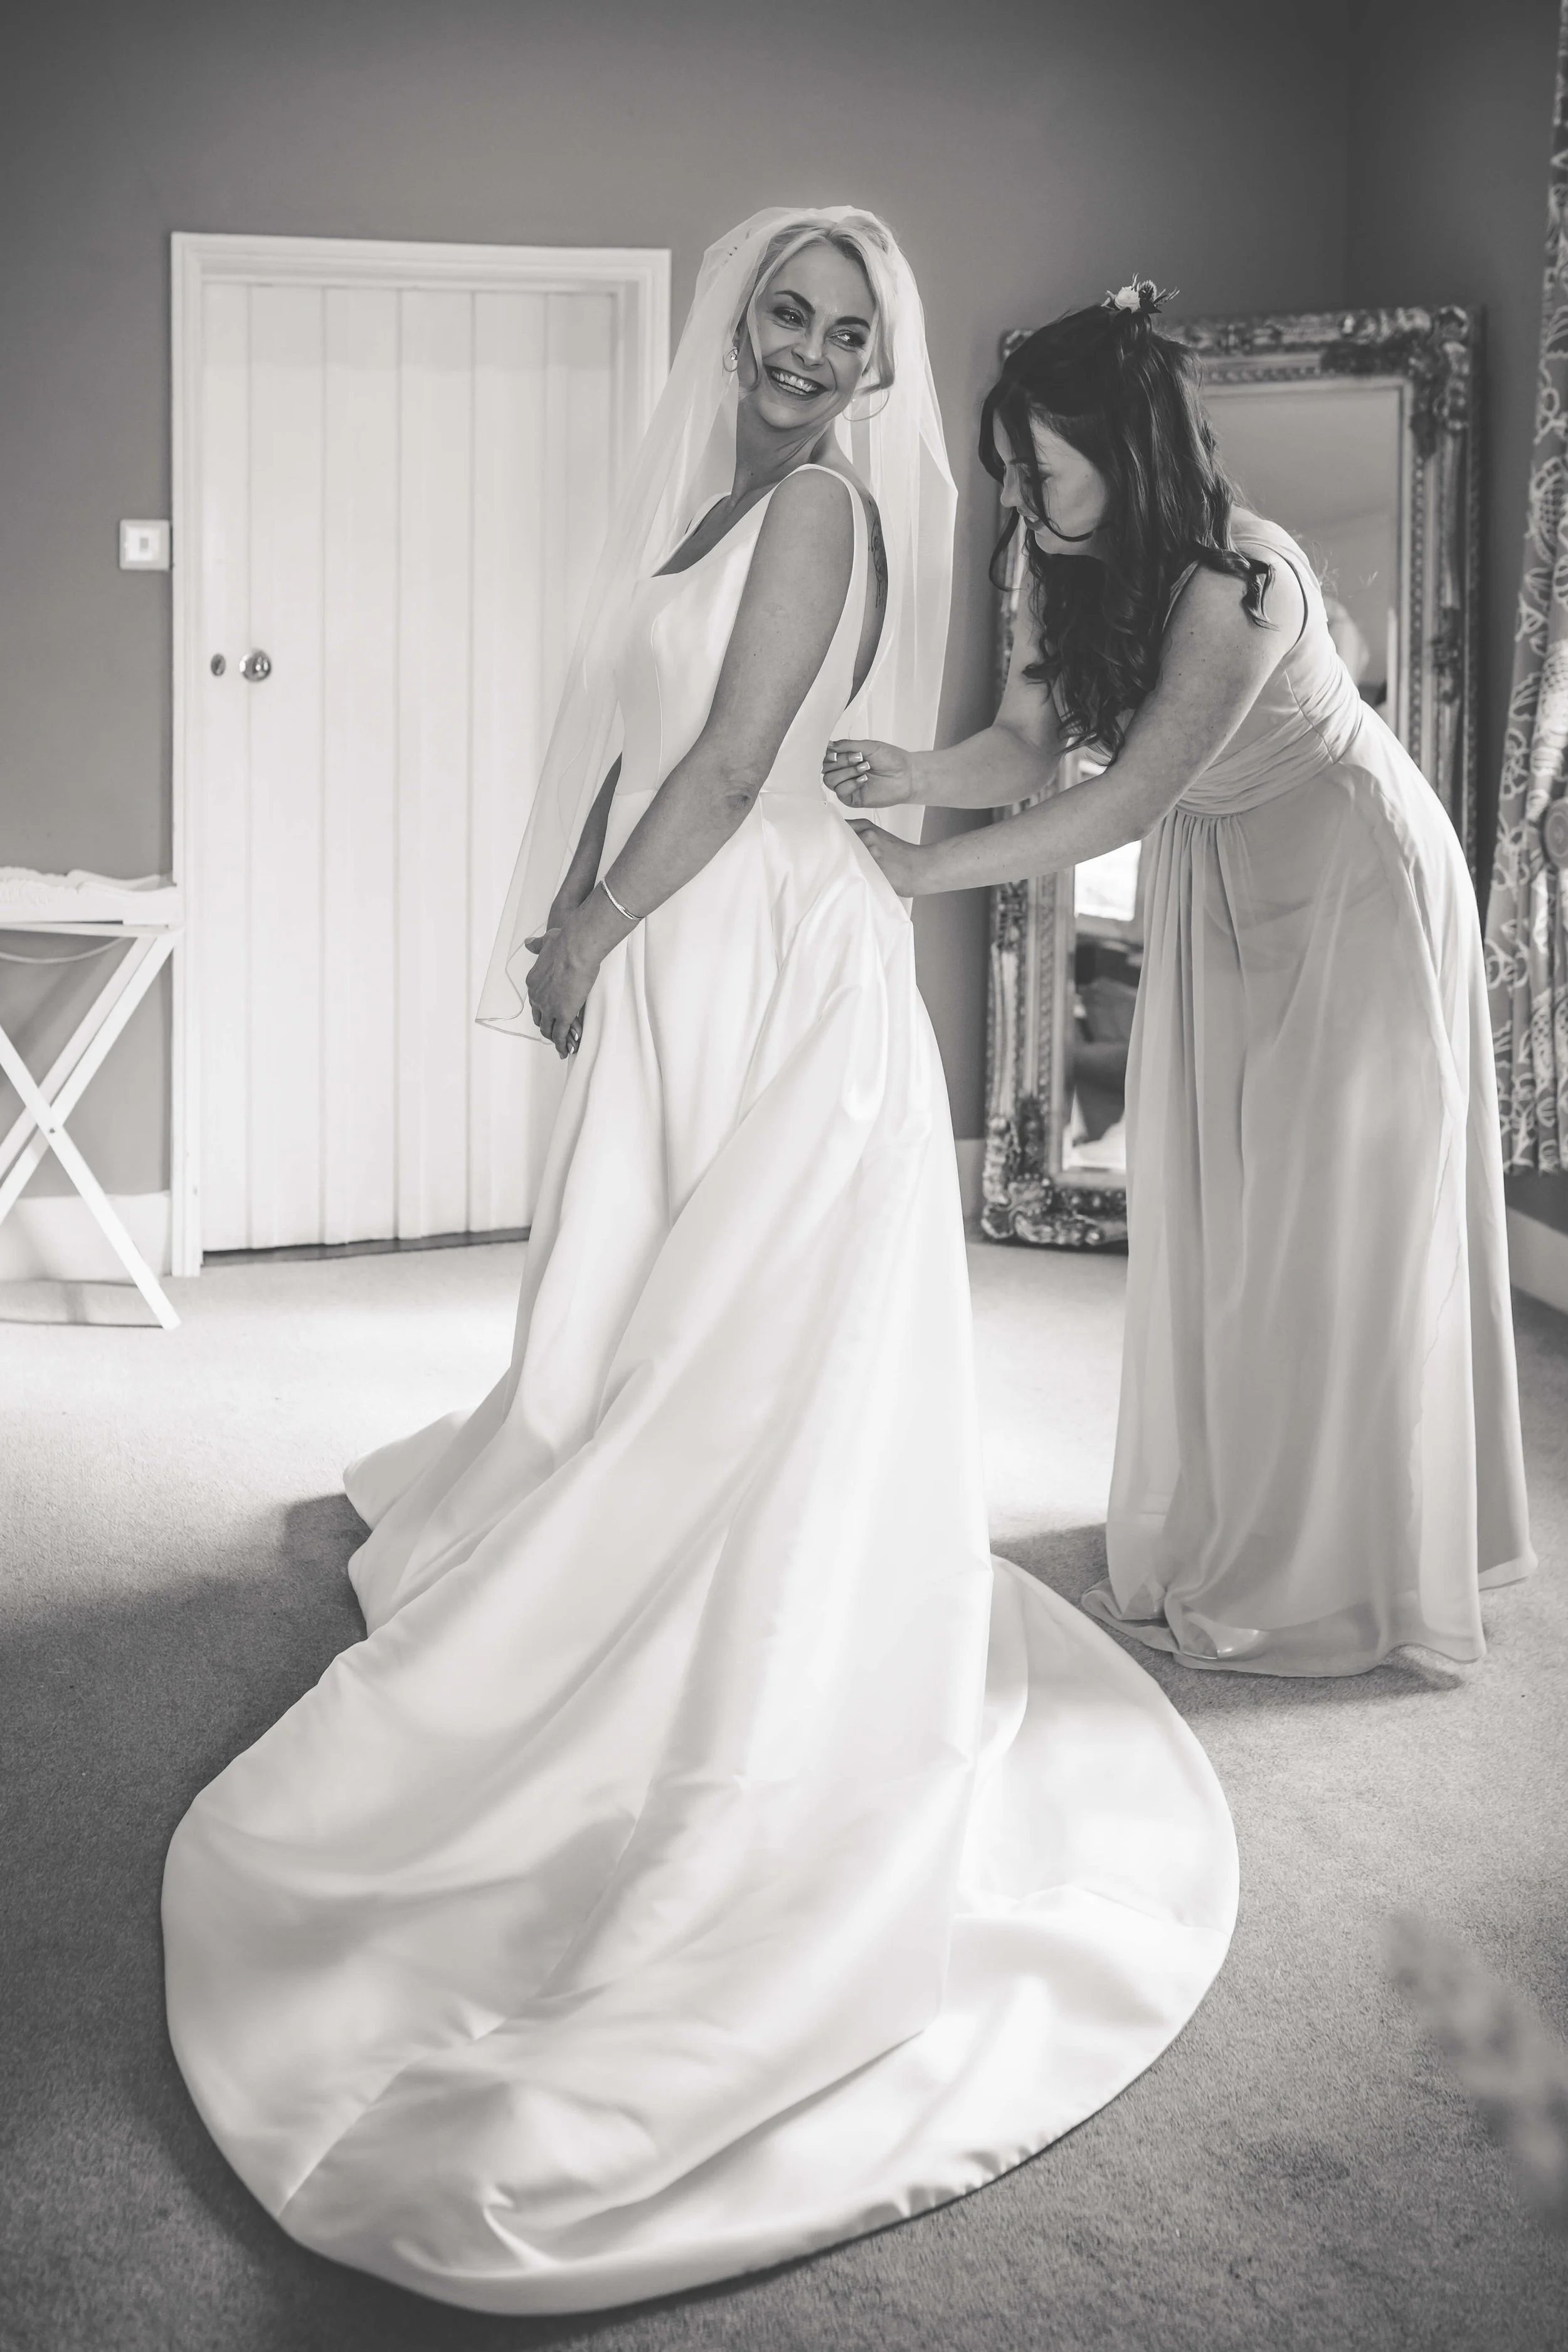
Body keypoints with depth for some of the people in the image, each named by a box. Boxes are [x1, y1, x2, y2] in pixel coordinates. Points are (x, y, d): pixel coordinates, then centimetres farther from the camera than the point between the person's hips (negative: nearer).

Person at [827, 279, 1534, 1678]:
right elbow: (1027, 749, -6)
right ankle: (1221, 1525, 22)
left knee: (1326, 1226, -3)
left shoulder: (1240, 579, -31)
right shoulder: (1074, 573, -7)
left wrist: (918, 871, -34)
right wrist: (912, 774, -27)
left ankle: (1326, 1575, 8)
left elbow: (1130, 799, -34)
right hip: (1220, 884, 8)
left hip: (1351, 880, -8)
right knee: (1208, 1211, 10)